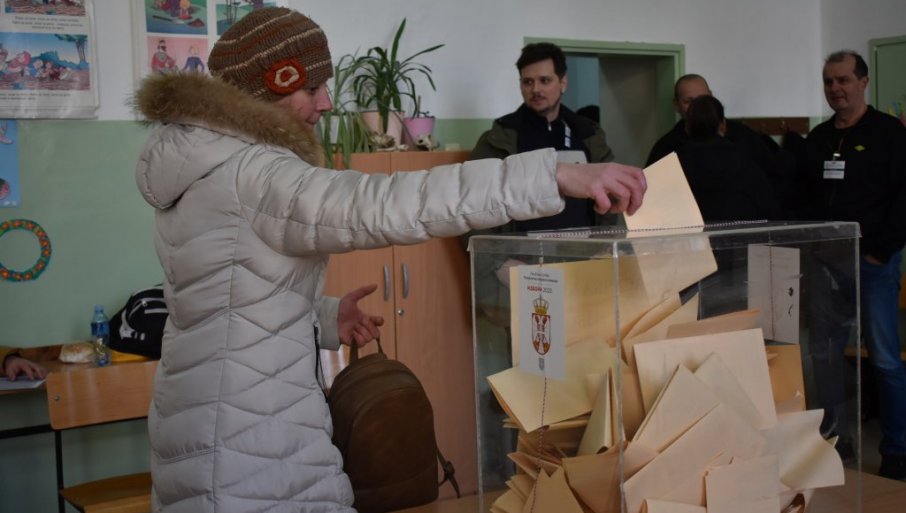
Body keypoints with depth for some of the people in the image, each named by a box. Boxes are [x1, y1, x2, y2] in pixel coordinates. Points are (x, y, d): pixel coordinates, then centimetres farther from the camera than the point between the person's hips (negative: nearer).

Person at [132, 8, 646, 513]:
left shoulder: (202, 166, 10)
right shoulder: (248, 175, -22)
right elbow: (384, 205, -35)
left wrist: (325, 318, 2)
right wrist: (557, 175, -38)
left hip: (210, 425, 10)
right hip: (251, 448, -10)